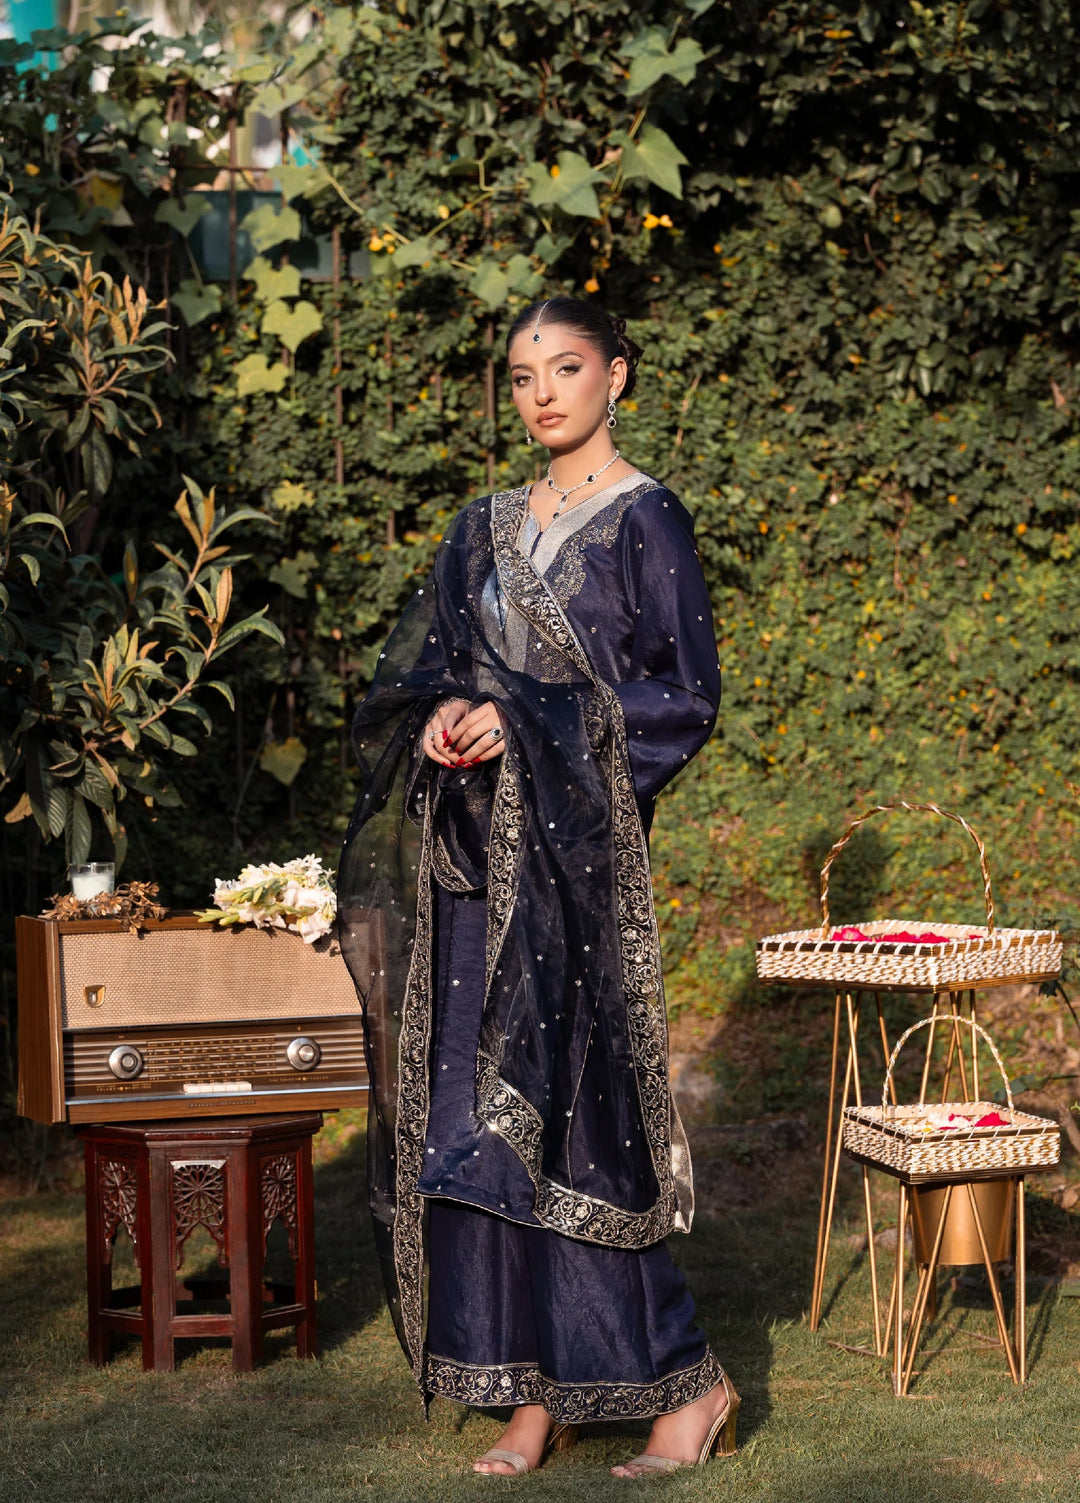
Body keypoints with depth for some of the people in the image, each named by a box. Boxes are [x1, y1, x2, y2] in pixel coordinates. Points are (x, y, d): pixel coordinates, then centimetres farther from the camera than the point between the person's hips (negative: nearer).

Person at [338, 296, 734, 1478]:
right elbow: (423, 669, 16)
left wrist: (526, 720, -15)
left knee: (563, 1110, -8)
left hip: (576, 849, -6)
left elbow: (686, 696, -7)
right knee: (479, 1110, 2)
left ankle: (689, 1381, 4)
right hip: (478, 848, 6)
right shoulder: (487, 529, 16)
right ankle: (534, 1391, 8)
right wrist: (443, 720, -8)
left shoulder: (644, 520, -2)